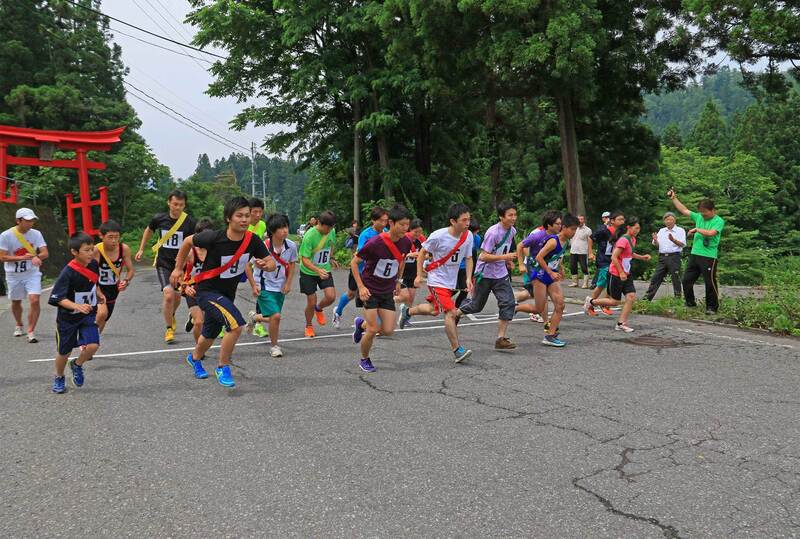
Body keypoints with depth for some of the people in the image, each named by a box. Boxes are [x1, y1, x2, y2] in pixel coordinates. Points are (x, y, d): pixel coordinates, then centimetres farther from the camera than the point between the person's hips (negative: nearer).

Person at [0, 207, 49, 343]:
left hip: (32, 273, 0)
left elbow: (45, 253, -7)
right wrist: (22, 258, -25)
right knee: (16, 302, 16)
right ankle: (19, 325, 43)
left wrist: (37, 257, -30)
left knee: (34, 300, -16)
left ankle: (31, 331, -5)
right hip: (14, 275, 0)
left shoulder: (36, 234, -5)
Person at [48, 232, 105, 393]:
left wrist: (98, 294, 1)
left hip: (89, 315, 3)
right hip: (68, 317, -3)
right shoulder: (68, 273, -25)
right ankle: (59, 378, 41)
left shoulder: (94, 265, -7)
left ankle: (77, 365, 17)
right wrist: (77, 306, -39)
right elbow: (58, 298, -25)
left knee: (93, 345, -15)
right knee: (64, 351, 12)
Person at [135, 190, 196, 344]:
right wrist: (141, 249, 20)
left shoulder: (190, 222, -11)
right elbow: (149, 230, 16)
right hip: (163, 263, -1)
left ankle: (171, 315, 50)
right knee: (168, 295, -18)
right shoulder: (159, 219, -5)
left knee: (177, 297, 15)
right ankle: (169, 329, 0)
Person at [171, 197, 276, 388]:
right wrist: (178, 269, 0)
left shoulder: (252, 240, -15)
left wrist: (266, 265, -30)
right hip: (206, 290, -6)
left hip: (228, 293, 6)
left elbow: (272, 263, -6)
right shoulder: (214, 238, -25)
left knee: (210, 334, 26)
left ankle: (194, 358, 58)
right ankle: (223, 367, -5)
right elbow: (188, 241, -7)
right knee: (236, 324, -27)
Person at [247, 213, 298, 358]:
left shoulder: (291, 246, -11)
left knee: (273, 318, 14)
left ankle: (255, 317, 48)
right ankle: (274, 346, 6)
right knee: (276, 316, -17)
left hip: (280, 287, 5)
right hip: (264, 286, -5)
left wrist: (288, 283, 3)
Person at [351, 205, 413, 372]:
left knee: (388, 331, 1)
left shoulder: (406, 242, -8)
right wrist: (361, 287, -18)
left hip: (388, 291, 5)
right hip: (369, 290, -5)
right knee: (373, 330, -8)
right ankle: (364, 360, 19)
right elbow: (354, 262, -13)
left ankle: (361, 324, 31)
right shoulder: (375, 243, -24)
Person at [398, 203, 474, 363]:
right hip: (437, 280, -7)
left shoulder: (468, 236, -7)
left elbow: (468, 258, 5)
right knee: (450, 312, -17)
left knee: (434, 310, 21)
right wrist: (419, 275, -8)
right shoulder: (438, 236, -21)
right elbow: (422, 252, -7)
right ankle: (457, 350, -10)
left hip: (451, 281, 7)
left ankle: (407, 311, 48)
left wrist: (469, 279, -6)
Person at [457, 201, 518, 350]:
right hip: (485, 274, -6)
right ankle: (455, 313, 38)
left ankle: (501, 338, -4)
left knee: (508, 303, -10)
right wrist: (505, 257, -28)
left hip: (501, 274, 6)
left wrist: (507, 260, 11)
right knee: (476, 305, 8)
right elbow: (484, 256, -23)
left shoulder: (512, 231, 2)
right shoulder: (493, 232, -22)